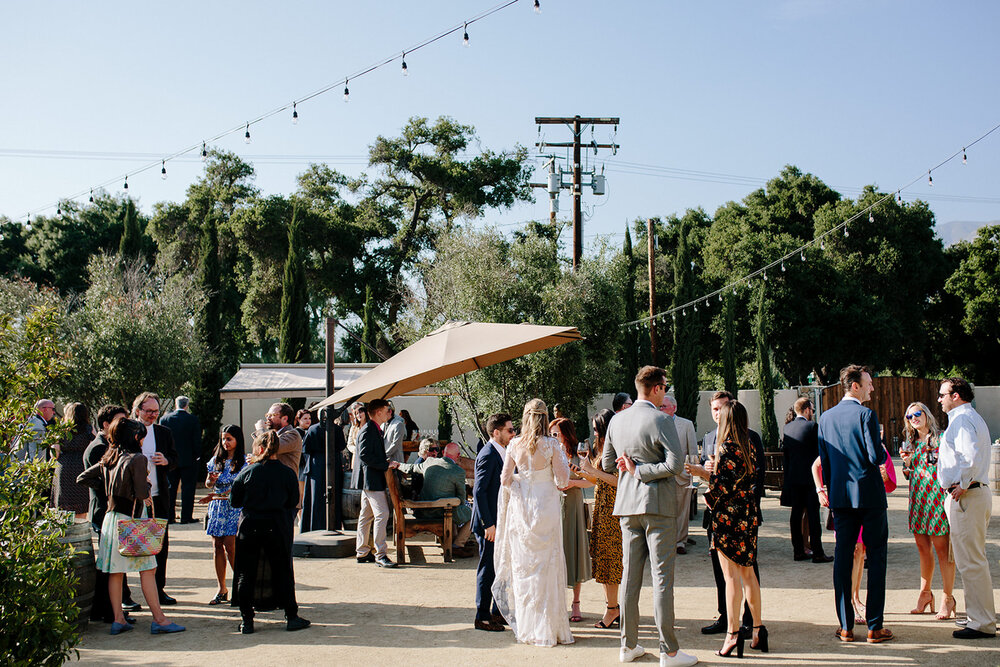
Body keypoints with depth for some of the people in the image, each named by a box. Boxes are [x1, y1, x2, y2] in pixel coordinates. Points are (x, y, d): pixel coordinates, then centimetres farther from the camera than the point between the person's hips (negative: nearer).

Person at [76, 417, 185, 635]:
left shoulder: (108, 459, 10)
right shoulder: (138, 459, -12)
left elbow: (83, 478, 18)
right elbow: (142, 493, -17)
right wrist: (147, 484, 3)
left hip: (111, 517, 8)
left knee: (115, 571, 9)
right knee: (147, 569, -3)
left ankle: (118, 619, 13)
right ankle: (158, 619, -2)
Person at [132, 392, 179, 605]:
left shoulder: (164, 432, 9)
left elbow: (175, 459, 13)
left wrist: (166, 461, -8)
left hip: (158, 495, 4)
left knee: (161, 542, 8)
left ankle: (158, 589, 19)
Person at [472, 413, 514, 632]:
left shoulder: (502, 453, 13)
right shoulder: (488, 455, -17)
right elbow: (479, 492, -21)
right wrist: (488, 524, -22)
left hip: (501, 521, 9)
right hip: (489, 523, -9)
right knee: (488, 570, -2)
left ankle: (497, 612, 26)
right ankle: (482, 618, 7)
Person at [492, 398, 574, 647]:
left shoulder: (514, 445, 0)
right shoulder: (551, 446, -9)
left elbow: (505, 479, 2)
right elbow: (562, 480, -7)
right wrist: (564, 463, 12)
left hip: (520, 507, 3)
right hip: (545, 507, -3)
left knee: (522, 565, 10)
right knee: (546, 565, 3)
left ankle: (525, 627, 15)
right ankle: (547, 628, 5)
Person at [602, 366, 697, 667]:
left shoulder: (617, 420, 6)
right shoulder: (660, 420, -12)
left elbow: (607, 464, 14)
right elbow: (676, 463, -21)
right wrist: (640, 470, -12)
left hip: (627, 506, 6)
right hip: (658, 503, -6)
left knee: (630, 575, 11)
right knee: (662, 577, -2)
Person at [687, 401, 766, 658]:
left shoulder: (726, 447, -15)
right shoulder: (749, 447, 10)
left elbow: (724, 486, -20)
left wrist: (701, 472, -7)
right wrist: (712, 472, 16)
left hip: (728, 516, -8)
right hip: (748, 516, 8)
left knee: (732, 575, -5)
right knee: (748, 572, 14)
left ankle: (733, 633, -3)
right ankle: (758, 629, 18)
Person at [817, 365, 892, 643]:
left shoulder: (826, 418, 7)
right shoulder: (866, 415, -11)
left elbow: (823, 461, 10)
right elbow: (876, 457, -18)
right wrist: (883, 450, 5)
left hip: (840, 496, 5)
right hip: (870, 495, -5)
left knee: (842, 558, 7)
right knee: (876, 558, 3)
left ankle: (845, 626, 8)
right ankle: (874, 627, 3)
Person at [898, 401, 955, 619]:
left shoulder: (940, 438, -3)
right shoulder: (909, 443, 16)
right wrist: (907, 462, 2)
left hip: (937, 497, -6)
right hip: (917, 499, 6)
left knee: (941, 548, -5)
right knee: (923, 549, 10)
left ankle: (948, 598, 1)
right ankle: (925, 593, 21)